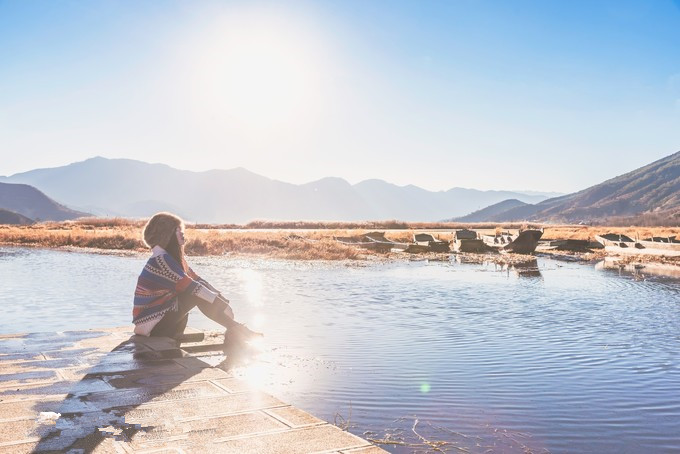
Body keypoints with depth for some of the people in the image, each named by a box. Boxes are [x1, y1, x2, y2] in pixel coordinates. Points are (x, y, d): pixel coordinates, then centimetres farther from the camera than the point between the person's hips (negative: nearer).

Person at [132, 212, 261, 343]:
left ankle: (234, 330, -10)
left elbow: (198, 280, 8)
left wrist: (222, 299, -3)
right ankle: (235, 329, -15)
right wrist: (223, 304, -22)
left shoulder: (174, 258, 10)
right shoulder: (160, 260, -20)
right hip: (151, 326, -9)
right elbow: (191, 286, -25)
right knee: (198, 294, -19)